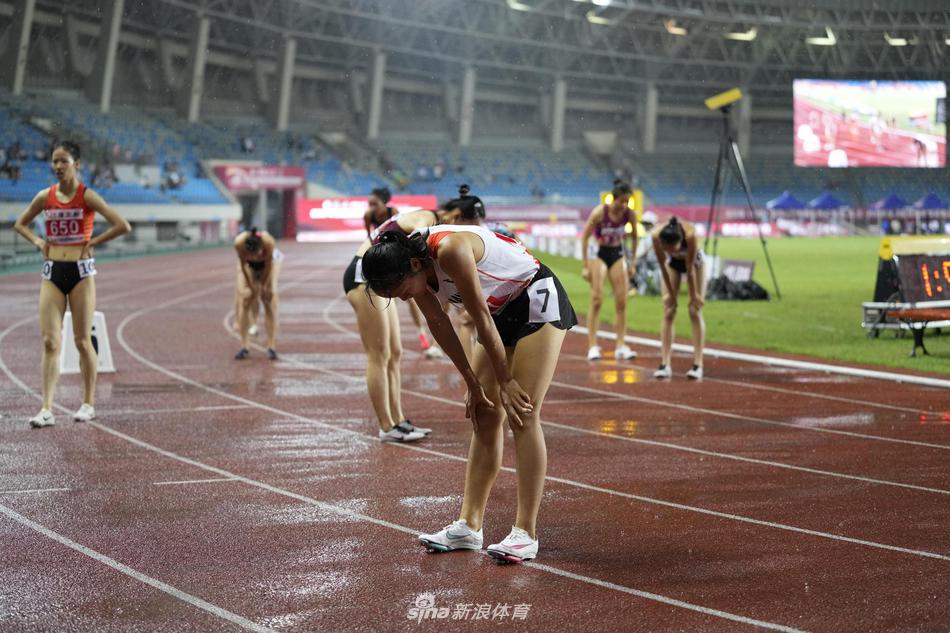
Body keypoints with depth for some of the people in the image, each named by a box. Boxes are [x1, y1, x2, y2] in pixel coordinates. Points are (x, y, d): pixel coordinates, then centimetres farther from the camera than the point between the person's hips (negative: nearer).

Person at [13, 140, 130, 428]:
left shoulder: (87, 196, -7)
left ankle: (88, 404, 19)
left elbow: (122, 226, -12)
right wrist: (38, 241, 4)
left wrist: (92, 242, -8)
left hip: (81, 271, -3)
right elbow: (20, 224, 20)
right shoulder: (45, 197, 4)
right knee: (50, 342, -5)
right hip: (52, 273, 3)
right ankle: (47, 410, -8)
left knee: (83, 341, 5)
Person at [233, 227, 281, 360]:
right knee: (245, 298, -8)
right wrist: (251, 287, -13)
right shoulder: (239, 242, -39)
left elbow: (269, 265, -23)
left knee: (269, 297, -11)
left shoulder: (268, 242, -42)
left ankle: (272, 346, -11)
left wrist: (264, 286, -12)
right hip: (248, 265, 1)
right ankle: (243, 346, -3)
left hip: (270, 261, -1)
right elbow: (243, 265, -21)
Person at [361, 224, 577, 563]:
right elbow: (439, 323, 0)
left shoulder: (451, 250, -33)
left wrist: (506, 381, -18)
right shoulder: (413, 264, -9)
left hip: (538, 302, -8)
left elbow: (481, 319, -26)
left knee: (522, 415, -14)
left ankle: (525, 534, -14)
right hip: (501, 312, 8)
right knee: (484, 416, 4)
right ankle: (469, 525, 5)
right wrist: (472, 383, 2)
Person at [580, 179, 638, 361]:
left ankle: (621, 346, 3)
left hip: (617, 254, 4)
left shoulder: (630, 214, -12)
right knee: (596, 300, -10)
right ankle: (592, 346, -8)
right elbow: (584, 237, -13)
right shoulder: (599, 213, -22)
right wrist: (585, 265, -14)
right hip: (598, 254, -4)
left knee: (621, 301, -1)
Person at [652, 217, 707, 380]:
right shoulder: (656, 235, -37)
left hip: (694, 262, -2)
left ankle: (698, 364, -7)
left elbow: (690, 269, -29)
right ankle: (665, 364, -6)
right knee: (668, 312, -5)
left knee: (695, 312, -6)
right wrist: (670, 293, -11)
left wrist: (693, 295, -17)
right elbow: (663, 265, -21)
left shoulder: (690, 234, -42)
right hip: (673, 263, 2)